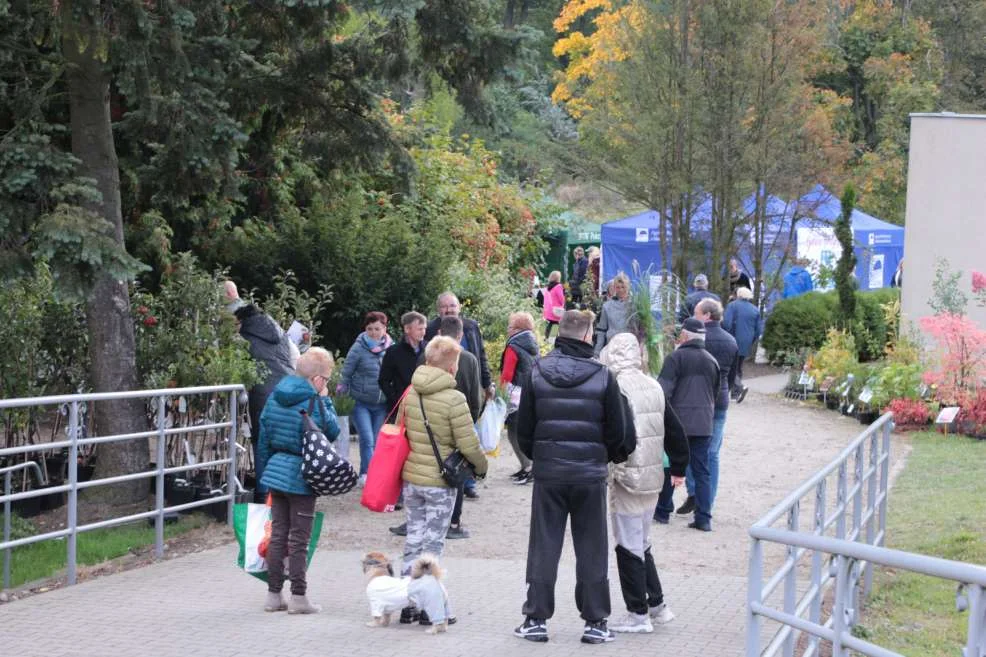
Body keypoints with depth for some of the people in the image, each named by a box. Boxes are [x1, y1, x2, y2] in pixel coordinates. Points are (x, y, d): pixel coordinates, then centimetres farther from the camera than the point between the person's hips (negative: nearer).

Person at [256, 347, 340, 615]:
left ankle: (274, 595, 15)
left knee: (277, 535, 11)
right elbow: (332, 431, -3)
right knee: (299, 540, 2)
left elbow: (263, 439, 10)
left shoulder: (275, 397, 6)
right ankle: (298, 597, 6)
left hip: (276, 471, 6)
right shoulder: (312, 402, -15)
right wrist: (325, 399, 2)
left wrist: (263, 477, 17)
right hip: (300, 477, -6)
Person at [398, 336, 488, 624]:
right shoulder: (454, 399, -16)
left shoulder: (410, 394, 2)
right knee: (433, 542, 3)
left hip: (410, 478, 5)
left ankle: (408, 604, 16)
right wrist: (481, 466, 3)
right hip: (440, 482, -5)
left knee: (414, 539, 13)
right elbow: (468, 445, -15)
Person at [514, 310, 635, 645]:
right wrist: (609, 456, 19)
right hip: (590, 473, -1)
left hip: (548, 472, 1)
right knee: (591, 550, 7)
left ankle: (536, 619, 9)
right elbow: (619, 433, -1)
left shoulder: (537, 374, -1)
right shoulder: (602, 376, -6)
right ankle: (595, 622, 10)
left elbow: (524, 429, 3)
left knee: (544, 546, 8)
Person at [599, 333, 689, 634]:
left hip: (627, 477, -8)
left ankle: (638, 614, 4)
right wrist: (679, 467, 25)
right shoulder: (654, 387, 8)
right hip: (652, 476, 8)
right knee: (641, 544, 20)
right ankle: (657, 604, 23)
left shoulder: (617, 388, -15)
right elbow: (675, 431, 14)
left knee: (629, 547, 0)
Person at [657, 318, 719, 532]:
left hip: (678, 423, -4)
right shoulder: (711, 361, 11)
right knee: (702, 472, 6)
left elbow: (664, 391, -13)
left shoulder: (676, 358, -7)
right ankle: (703, 518, 1)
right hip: (703, 424, 4)